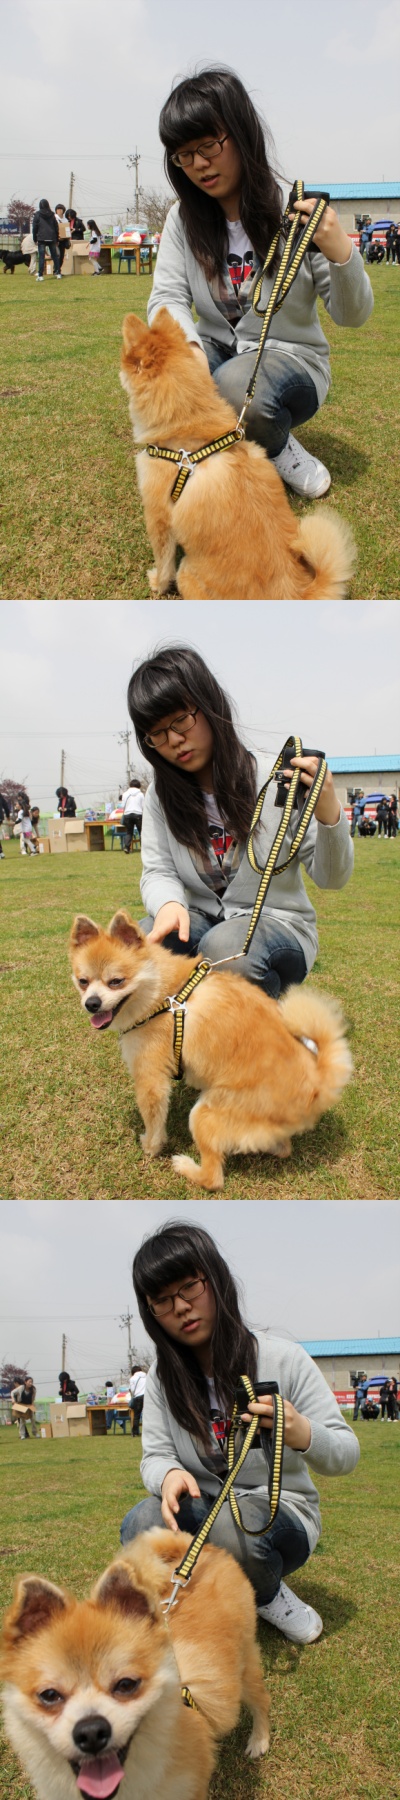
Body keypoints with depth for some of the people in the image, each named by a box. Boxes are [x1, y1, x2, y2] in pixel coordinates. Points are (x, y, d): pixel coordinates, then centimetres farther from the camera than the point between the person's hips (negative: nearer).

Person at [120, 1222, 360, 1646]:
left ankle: (267, 1593, -4)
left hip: (280, 1509, -3)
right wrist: (169, 1475, -28)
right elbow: (155, 1455, -1)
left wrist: (303, 1435, -35)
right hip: (203, 1511, 3)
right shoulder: (163, 1377, 2)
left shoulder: (282, 1358, -11)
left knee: (233, 1527, -38)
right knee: (140, 1527, -31)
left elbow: (345, 1455, -9)